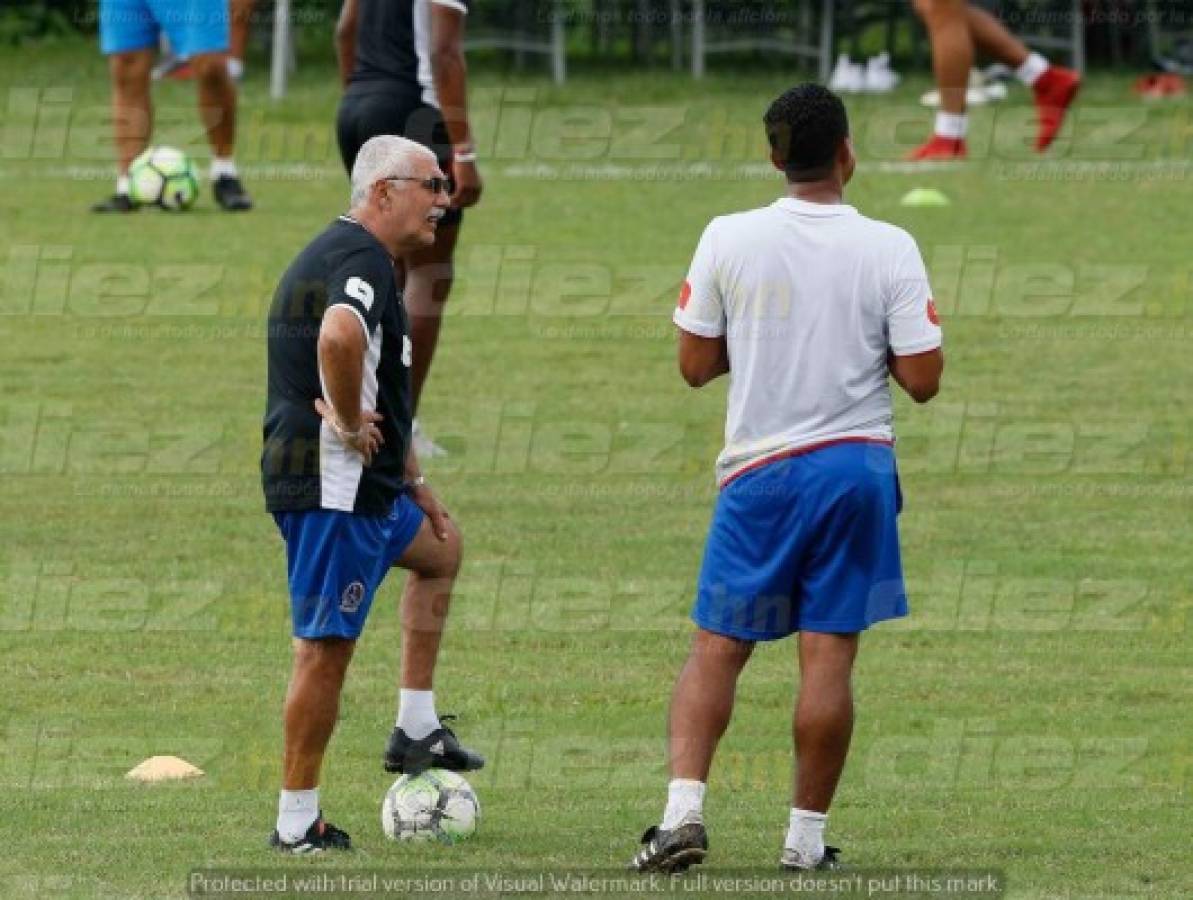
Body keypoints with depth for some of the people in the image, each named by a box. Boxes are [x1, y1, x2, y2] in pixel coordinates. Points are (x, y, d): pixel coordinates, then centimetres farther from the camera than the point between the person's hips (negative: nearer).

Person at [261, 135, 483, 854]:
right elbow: (338, 338, -40)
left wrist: (414, 482, 30)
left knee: (441, 548, 29)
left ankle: (418, 729, 28)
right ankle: (298, 824, 1)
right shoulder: (364, 261, -16)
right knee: (326, 650, -5)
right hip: (336, 489, -11)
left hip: (362, 488, 11)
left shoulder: (333, 255, 18)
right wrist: (352, 423, -23)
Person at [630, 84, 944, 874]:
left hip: (760, 470, 1)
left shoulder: (727, 240, -3)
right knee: (829, 655, 2)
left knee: (717, 648, 7)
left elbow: (695, 364, 2)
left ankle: (684, 808, -9)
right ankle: (808, 837, 5)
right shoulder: (889, 250, -6)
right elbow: (922, 379, -6)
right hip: (856, 467, -1)